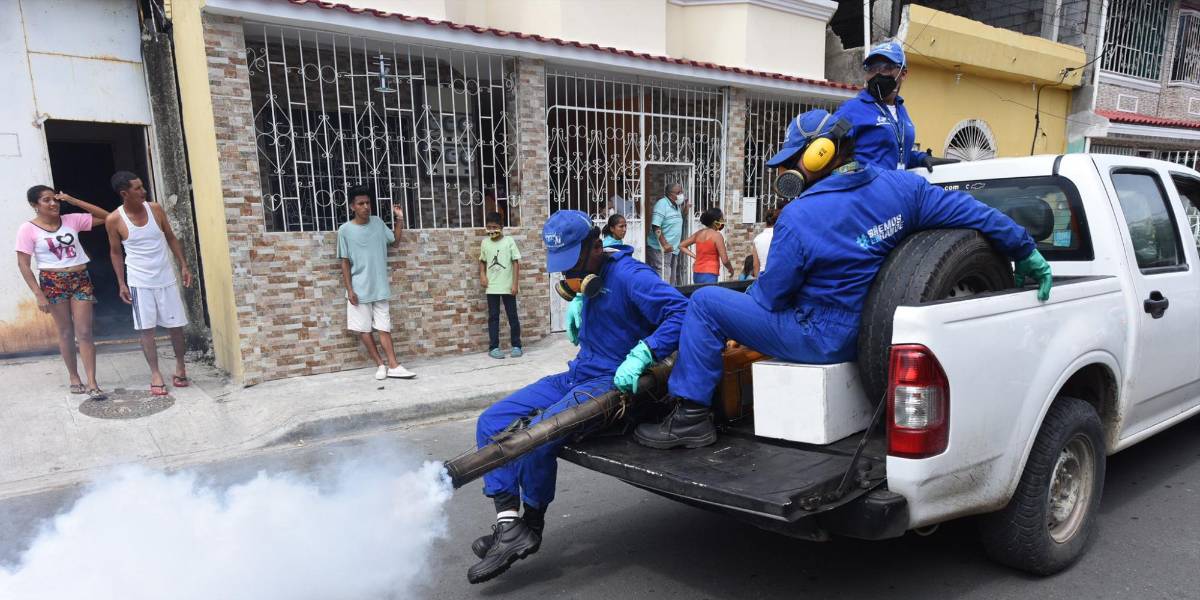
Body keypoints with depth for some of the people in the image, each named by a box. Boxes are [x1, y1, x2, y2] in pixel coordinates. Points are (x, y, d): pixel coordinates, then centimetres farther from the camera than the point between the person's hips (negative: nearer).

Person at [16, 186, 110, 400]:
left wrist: (73, 201, -4)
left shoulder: (71, 220, 3)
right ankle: (74, 379, 21)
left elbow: (106, 217, 2)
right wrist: (39, 294, -11)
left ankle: (92, 383, -5)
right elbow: (23, 264, -6)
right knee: (66, 332, 8)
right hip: (53, 282, -2)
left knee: (84, 332, -2)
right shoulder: (28, 229, -5)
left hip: (80, 279, 2)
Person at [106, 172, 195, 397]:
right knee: (146, 328, 1)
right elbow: (116, 253, 1)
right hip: (140, 282, -2)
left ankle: (180, 366, 24)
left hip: (166, 278, 2)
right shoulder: (114, 220, -9)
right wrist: (121, 283, -3)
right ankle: (155, 374, 9)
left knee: (175, 324, 6)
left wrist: (184, 266, 1)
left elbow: (171, 238, 6)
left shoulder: (155, 208, -4)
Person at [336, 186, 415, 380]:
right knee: (363, 328, 3)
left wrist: (399, 219, 6)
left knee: (384, 327, 2)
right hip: (359, 289, -2)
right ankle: (380, 364, 14)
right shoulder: (345, 230, -7)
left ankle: (393, 366, 1)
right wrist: (349, 289, -9)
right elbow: (345, 262, -4)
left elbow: (395, 241, 18)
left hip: (380, 287, 2)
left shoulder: (378, 222, 3)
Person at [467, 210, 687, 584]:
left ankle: (532, 527, -2)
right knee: (492, 423, -3)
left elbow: (682, 312, -25)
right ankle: (509, 527, -9)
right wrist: (577, 302, 14)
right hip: (577, 375, 9)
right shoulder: (589, 276, 9)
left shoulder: (628, 276, -17)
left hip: (614, 384, -9)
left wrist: (641, 356, -33)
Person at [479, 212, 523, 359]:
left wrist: (515, 283, -11)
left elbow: (516, 262, -6)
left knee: (512, 316, 4)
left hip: (508, 286, -2)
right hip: (491, 287, 2)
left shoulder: (509, 241, -6)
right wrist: (482, 274, -1)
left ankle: (516, 346, 13)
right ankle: (493, 347, 10)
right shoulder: (484, 243, 4)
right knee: (493, 317, 5)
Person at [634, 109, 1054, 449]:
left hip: (823, 339, -8)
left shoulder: (799, 217, -21)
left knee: (706, 303, -4)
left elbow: (772, 294, -13)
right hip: (869, 334, 8)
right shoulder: (901, 186, -3)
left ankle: (690, 419, -2)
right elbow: (973, 214, 2)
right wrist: (1028, 254, 17)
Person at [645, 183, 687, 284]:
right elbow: (656, 227, -22)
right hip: (660, 250, -10)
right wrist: (664, 244, -26)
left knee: (673, 282, 14)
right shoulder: (662, 204, -13)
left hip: (673, 250, 10)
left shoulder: (676, 206, 14)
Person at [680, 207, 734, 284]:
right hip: (709, 275, -7)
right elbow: (724, 261, -10)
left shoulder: (699, 233, 9)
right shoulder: (717, 235, -9)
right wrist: (731, 269, 9)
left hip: (697, 274, 7)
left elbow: (681, 246, 18)